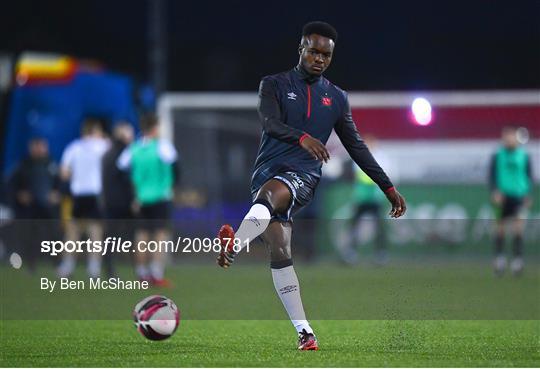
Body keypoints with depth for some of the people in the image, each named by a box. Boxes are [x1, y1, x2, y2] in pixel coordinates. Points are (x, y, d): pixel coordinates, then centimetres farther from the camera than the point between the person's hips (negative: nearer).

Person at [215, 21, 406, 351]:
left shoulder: (337, 98, 16)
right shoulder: (275, 85, 9)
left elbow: (357, 147, 22)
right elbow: (270, 123, -10)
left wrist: (389, 188, 19)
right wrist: (302, 137, -31)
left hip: (304, 176, -1)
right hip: (268, 171, 1)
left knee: (270, 192, -37)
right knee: (280, 250, -15)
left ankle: (232, 249, -61)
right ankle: (304, 332, -13)